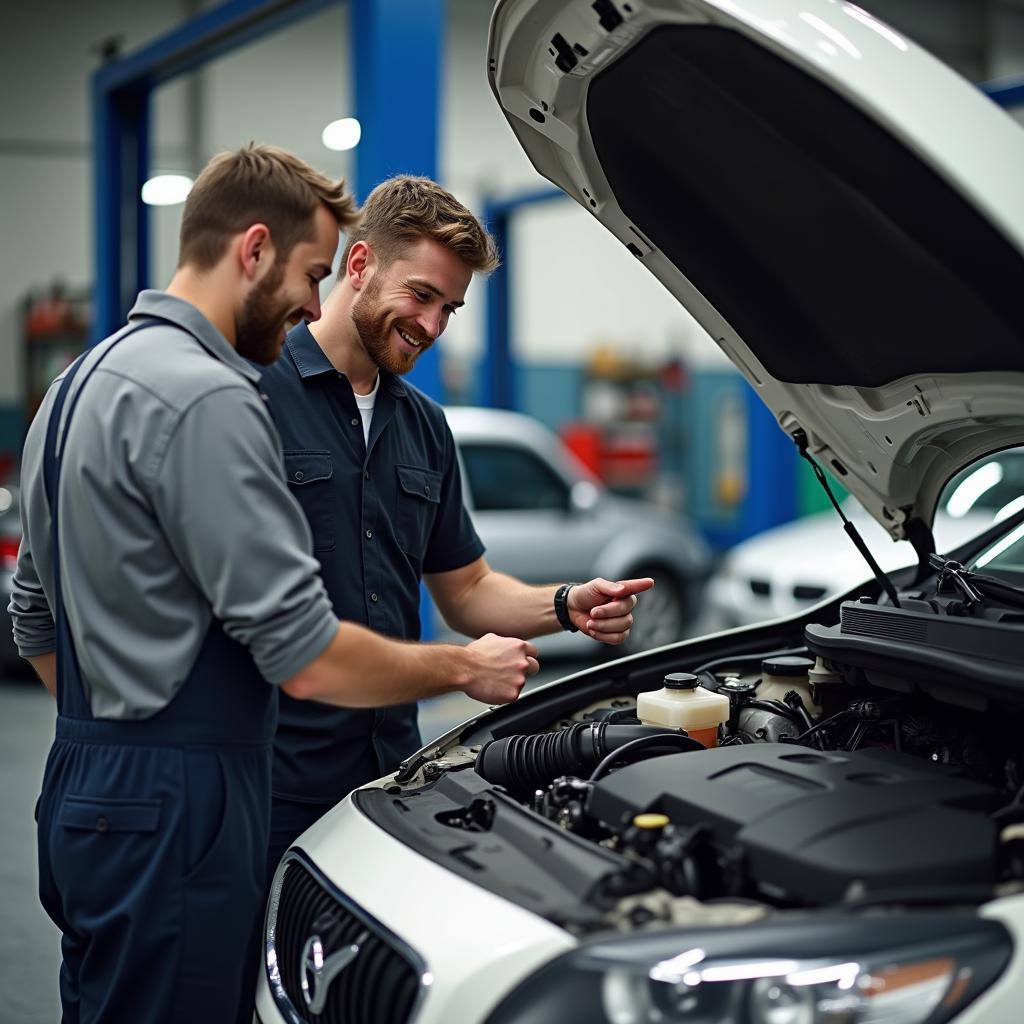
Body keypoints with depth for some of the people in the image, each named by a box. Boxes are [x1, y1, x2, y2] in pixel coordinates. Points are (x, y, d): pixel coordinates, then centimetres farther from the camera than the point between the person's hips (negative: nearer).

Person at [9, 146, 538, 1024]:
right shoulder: (205, 399, -18)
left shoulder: (79, 386, 14)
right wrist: (468, 669, -6)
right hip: (175, 814, -10)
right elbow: (307, 659, -20)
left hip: (84, 794, 10)